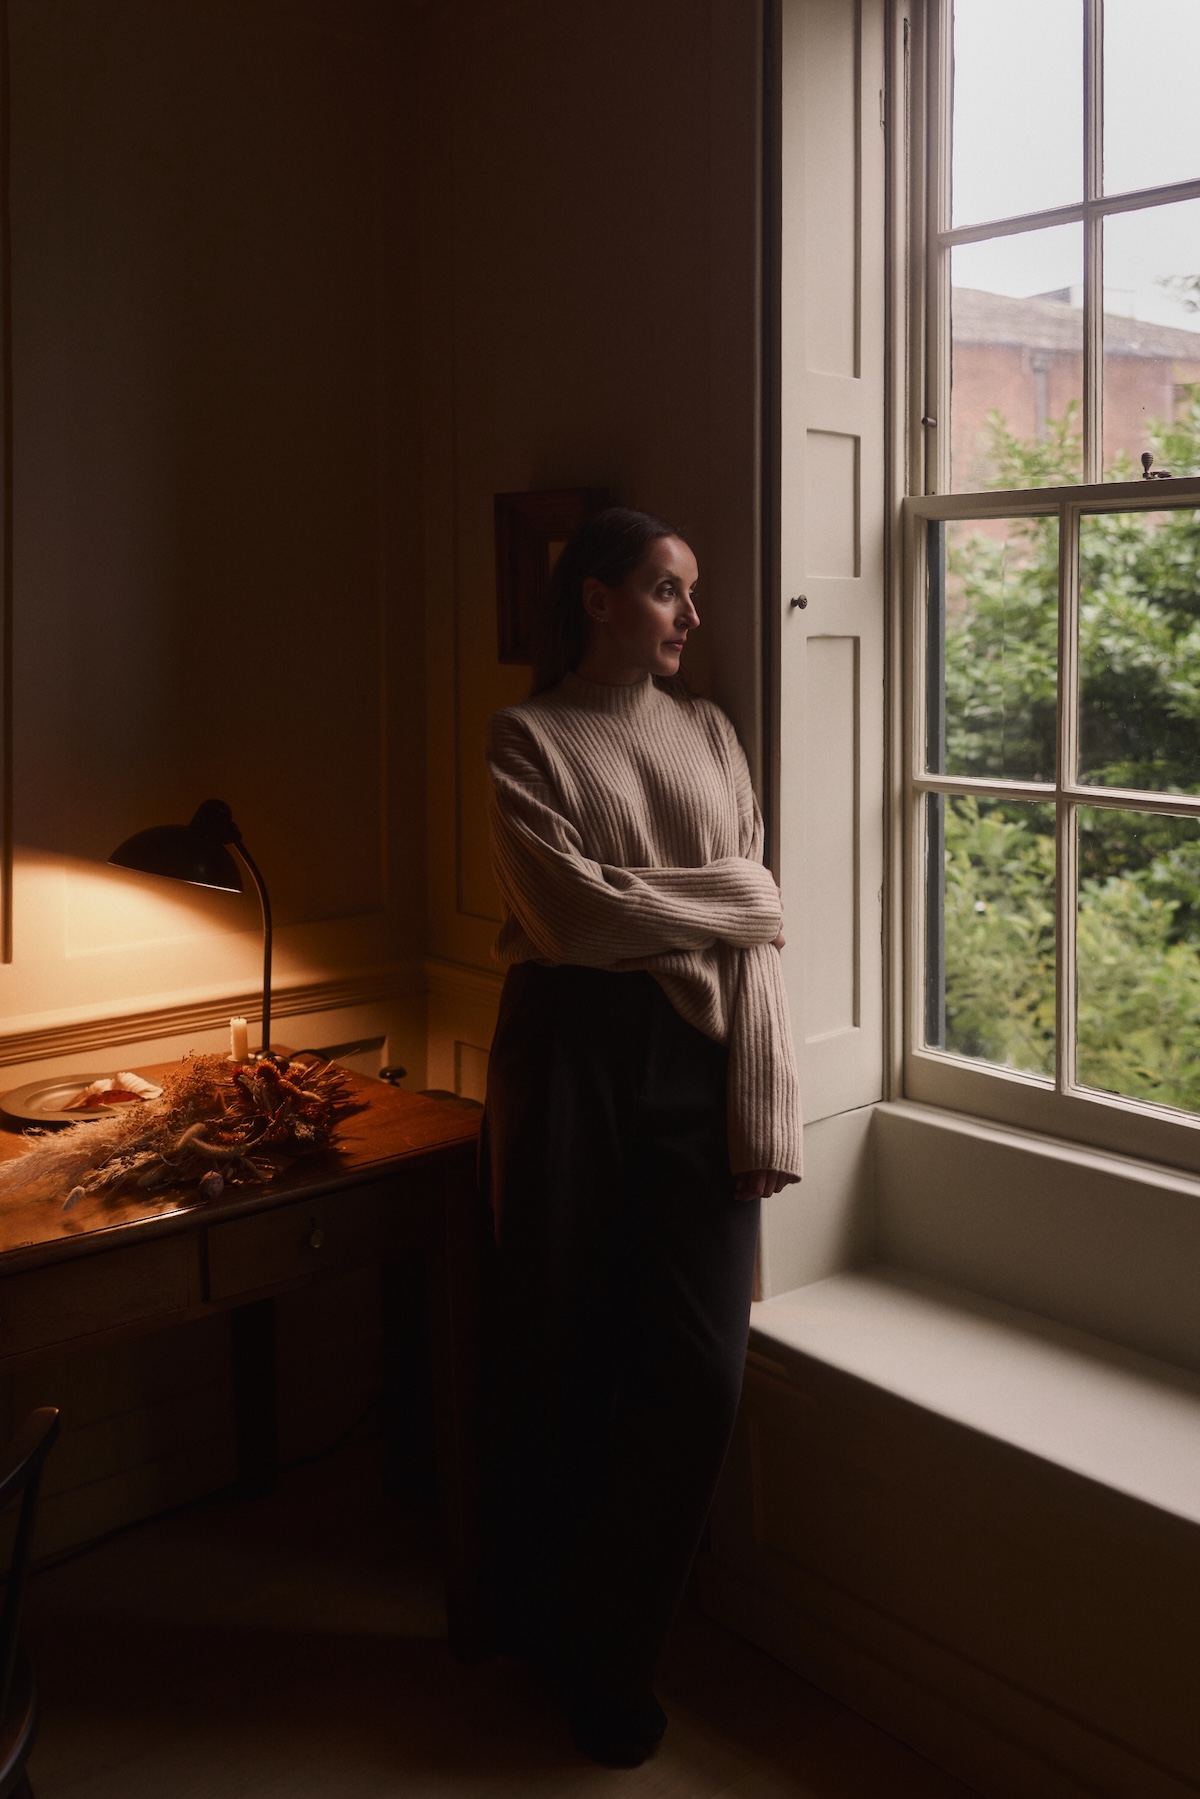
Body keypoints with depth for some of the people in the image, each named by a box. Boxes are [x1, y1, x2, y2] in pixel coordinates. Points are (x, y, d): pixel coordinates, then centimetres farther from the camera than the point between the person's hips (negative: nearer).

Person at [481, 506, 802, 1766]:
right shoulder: (528, 737, 1)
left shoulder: (708, 733, 13)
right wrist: (728, 896, -3)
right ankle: (538, 1624, 33)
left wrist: (764, 1113, -3)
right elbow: (575, 913, -13)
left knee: (697, 1370, -1)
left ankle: (603, 1651, 20)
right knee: (560, 1358, 7)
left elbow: (757, 940, 5)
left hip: (699, 1055, 4)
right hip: (573, 1049, -3)